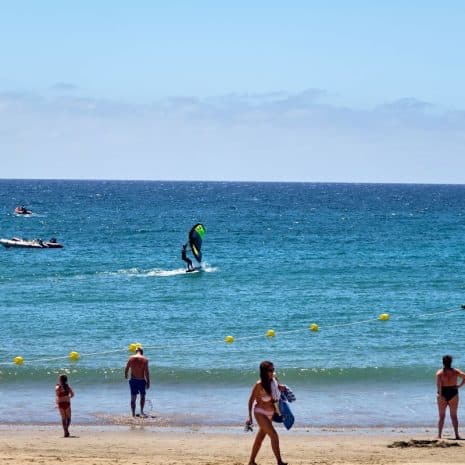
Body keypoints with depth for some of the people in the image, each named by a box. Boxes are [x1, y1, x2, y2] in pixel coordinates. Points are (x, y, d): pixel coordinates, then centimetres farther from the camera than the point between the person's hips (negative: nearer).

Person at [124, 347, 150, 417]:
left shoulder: (131, 358, -1)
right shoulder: (145, 359, -7)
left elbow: (126, 369, 4)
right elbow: (146, 372, -10)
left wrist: (126, 375, 25)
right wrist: (148, 382, -4)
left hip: (133, 380, 1)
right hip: (141, 380, -1)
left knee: (133, 398, 8)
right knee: (142, 396, 19)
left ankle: (133, 414, 6)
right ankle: (141, 411, 10)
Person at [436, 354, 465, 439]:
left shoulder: (440, 372, -5)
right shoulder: (455, 371, 2)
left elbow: (438, 383, -20)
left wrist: (440, 394, -21)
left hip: (443, 394, -1)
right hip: (453, 394, 1)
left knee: (441, 416, 6)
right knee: (454, 416, 9)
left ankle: (439, 435, 0)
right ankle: (457, 435, 4)